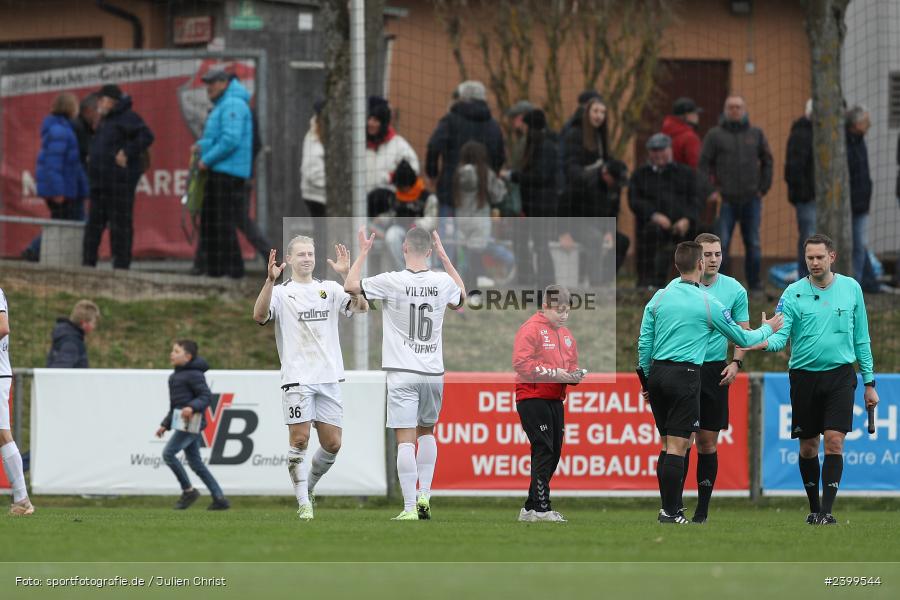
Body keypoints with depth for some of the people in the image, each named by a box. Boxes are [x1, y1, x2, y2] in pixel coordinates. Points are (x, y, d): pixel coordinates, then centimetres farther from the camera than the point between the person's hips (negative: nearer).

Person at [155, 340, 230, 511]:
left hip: (191, 421, -10)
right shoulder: (176, 375, 20)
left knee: (168, 453, -14)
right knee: (195, 463, 8)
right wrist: (165, 425, 21)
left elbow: (206, 396, -17)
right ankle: (219, 498, 9)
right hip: (182, 421, 10)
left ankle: (188, 490, -4)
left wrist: (192, 407, -32)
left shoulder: (194, 375, -10)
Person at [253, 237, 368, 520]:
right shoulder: (280, 292, 3)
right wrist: (270, 280, -26)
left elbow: (361, 306, -1)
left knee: (332, 444, 3)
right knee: (299, 440, -9)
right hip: (297, 378, -3)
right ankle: (304, 504, -2)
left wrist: (347, 274, -13)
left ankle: (308, 487, 25)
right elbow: (259, 315, -15)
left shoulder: (330, 289, 12)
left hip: (329, 378, 4)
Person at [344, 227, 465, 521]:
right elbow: (461, 297, 25)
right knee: (427, 432, 22)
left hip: (403, 375, -3)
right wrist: (444, 256, 29)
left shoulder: (392, 282, -10)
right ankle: (425, 495, 12)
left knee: (406, 440, -6)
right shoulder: (442, 282, 0)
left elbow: (350, 285, 3)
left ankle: (410, 508, -11)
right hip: (433, 373, 4)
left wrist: (363, 252, 14)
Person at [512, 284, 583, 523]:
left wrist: (574, 375, 2)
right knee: (543, 451, -12)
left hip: (555, 400, 8)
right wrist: (553, 373, -19)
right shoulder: (531, 329, -8)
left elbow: (571, 366, 25)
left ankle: (531, 508, 12)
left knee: (553, 454, 6)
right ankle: (542, 508, -12)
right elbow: (521, 363, -17)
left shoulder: (566, 334, 17)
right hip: (533, 398, -8)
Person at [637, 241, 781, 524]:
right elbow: (742, 339, 7)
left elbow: (644, 342, 8)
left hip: (656, 373, 5)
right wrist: (767, 329, 26)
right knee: (678, 445, -5)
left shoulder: (659, 297, 7)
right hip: (684, 374, -5)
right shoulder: (708, 303, -4)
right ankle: (670, 512, -7)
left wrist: (646, 380, 19)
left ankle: (670, 507, 14)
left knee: (668, 444, 13)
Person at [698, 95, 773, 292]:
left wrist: (763, 188, 7)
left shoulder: (756, 134, 10)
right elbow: (704, 164, 1)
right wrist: (711, 191, -7)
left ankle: (755, 283, 12)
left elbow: (767, 162, 16)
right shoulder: (715, 135, 2)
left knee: (753, 244, 4)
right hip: (726, 200, -2)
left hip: (751, 199, 2)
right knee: (721, 244, -7)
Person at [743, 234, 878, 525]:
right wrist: (764, 343, -31)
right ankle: (814, 508, 22)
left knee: (834, 443, -12)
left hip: (840, 374, 0)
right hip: (804, 377, 0)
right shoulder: (793, 293, -1)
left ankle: (826, 511, -13)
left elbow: (861, 338, 10)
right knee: (808, 447, 6)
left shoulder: (851, 288, 4)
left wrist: (869, 382, 8)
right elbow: (780, 335, -7)